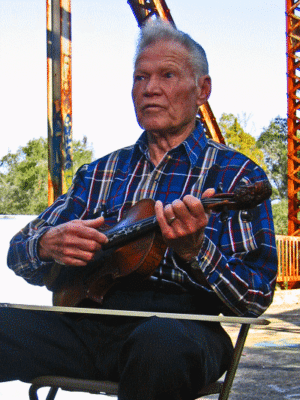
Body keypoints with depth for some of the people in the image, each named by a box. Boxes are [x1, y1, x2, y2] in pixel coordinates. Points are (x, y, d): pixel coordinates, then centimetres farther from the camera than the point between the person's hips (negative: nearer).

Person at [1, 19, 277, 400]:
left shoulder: (236, 175, 7)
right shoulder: (99, 173, 21)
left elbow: (257, 297, -2)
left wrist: (194, 249, -21)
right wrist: (48, 244, -6)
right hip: (85, 318, 3)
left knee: (161, 343, -39)